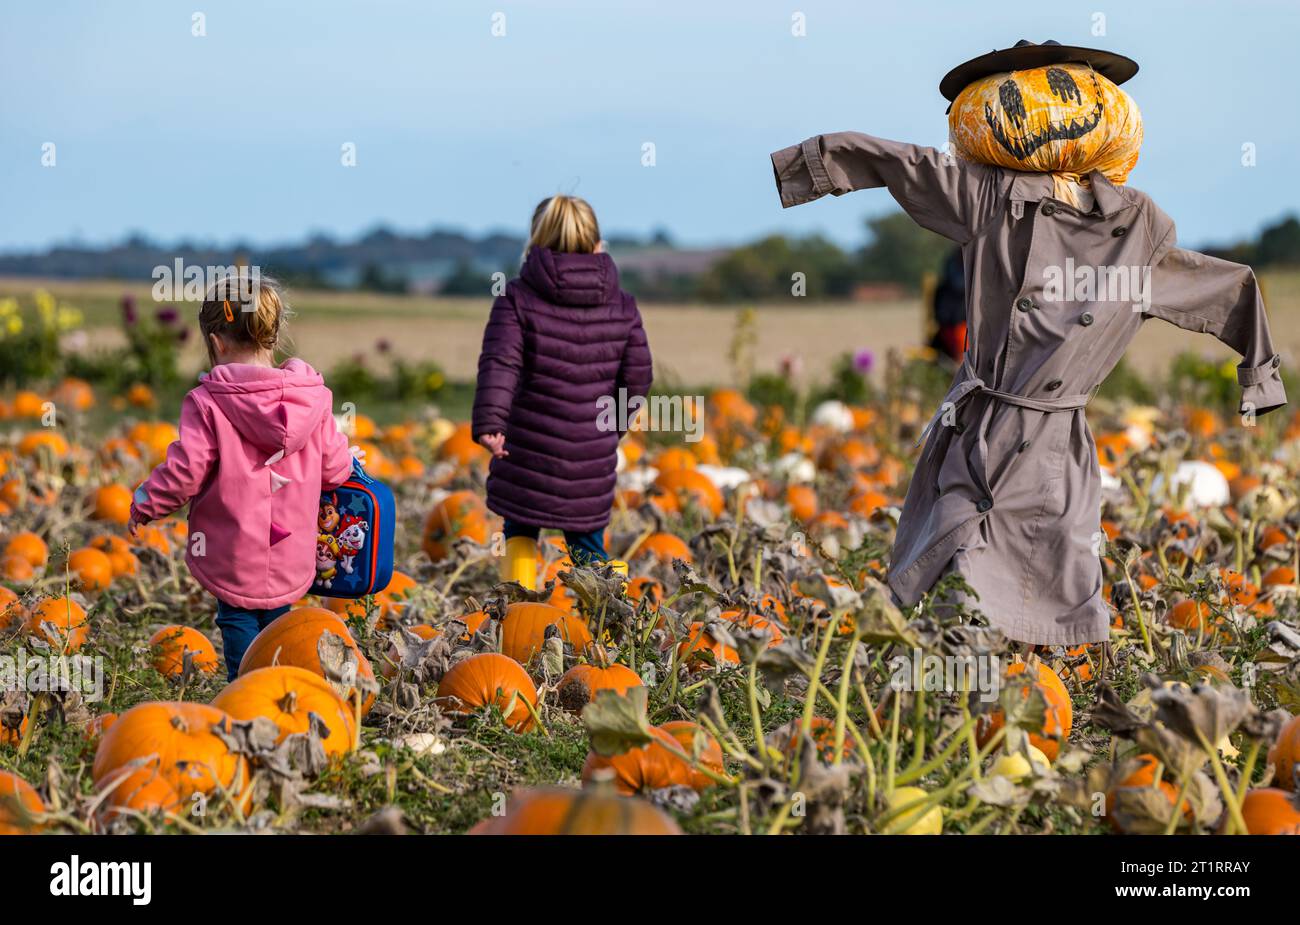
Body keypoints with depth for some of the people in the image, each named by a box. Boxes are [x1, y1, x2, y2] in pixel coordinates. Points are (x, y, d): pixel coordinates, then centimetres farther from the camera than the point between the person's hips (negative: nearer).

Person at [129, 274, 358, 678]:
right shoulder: (313, 398, -1)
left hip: (234, 560, -5)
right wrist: (352, 458, 29)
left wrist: (144, 505, 2)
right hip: (291, 563, 5)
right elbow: (335, 469, 4)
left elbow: (184, 471, -16)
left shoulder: (208, 403, -14)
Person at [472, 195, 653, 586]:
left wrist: (488, 422, -26)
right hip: (592, 454, 2)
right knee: (587, 544, 13)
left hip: (529, 451, -2)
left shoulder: (518, 299, -3)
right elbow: (637, 377, 7)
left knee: (520, 531, 17)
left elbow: (500, 363, -16)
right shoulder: (622, 307, 5)